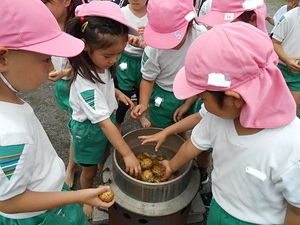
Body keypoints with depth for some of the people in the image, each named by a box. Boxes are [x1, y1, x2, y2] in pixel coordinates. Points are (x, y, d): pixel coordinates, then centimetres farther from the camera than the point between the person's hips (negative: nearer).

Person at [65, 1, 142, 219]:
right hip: (90, 130, -6)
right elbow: (105, 123, -36)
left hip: (107, 121, 7)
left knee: (107, 159, 27)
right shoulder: (85, 82, -37)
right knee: (89, 170, 18)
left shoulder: (100, 64, -13)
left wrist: (118, 93, -2)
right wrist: (128, 154, -32)